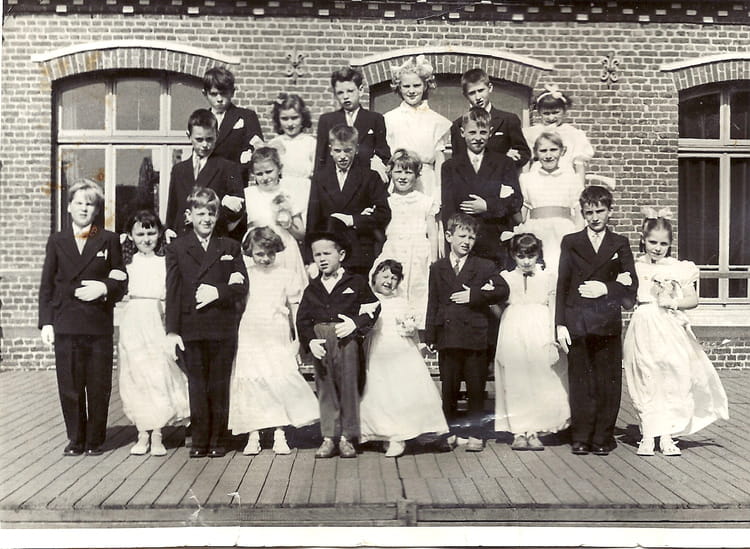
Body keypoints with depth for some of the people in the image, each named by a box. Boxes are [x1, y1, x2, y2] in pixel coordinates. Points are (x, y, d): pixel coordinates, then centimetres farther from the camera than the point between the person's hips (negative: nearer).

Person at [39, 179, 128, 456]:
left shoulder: (109, 240, 8)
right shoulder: (57, 241, 12)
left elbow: (121, 281, 8)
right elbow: (46, 286, 9)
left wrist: (105, 288, -13)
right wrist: (46, 322, 1)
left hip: (99, 325, -1)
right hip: (65, 325, 1)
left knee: (99, 387, 2)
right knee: (69, 387, 3)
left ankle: (95, 440, 14)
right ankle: (76, 439, 15)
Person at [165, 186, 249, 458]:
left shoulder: (230, 247, 11)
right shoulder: (177, 248, 8)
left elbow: (241, 286, 6)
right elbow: (173, 291, 1)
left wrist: (218, 292, -13)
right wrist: (172, 331, -6)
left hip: (223, 328, 1)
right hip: (190, 329, 0)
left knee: (219, 385, 4)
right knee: (196, 385, 3)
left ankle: (217, 440, 13)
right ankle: (199, 441, 11)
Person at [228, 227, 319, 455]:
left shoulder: (285, 276, 4)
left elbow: (295, 308, 6)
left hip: (277, 340, 0)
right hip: (249, 339, 1)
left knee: (280, 383, -4)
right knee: (251, 384, 0)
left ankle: (280, 436, 5)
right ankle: (253, 437, 7)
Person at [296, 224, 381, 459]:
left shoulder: (356, 283, 7)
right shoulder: (312, 289, 14)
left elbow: (372, 309, 3)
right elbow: (302, 320, 8)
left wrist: (355, 323, -14)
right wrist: (310, 341, -9)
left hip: (348, 342, -3)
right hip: (320, 344, 3)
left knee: (349, 387, 0)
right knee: (325, 389, 5)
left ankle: (347, 438, 9)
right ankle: (328, 438, 12)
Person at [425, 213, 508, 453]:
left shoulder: (484, 267, 5)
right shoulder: (437, 268, 11)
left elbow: (503, 291, -4)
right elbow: (433, 303, 8)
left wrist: (474, 295, -12)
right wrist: (430, 336, 3)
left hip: (475, 337, -2)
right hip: (447, 338, 2)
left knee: (476, 389, 4)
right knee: (448, 389, 8)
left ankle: (475, 434, 14)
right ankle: (451, 432, 20)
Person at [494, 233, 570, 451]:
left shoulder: (548, 277, 7)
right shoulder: (505, 277, 8)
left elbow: (553, 309, 4)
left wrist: (553, 339, -1)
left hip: (540, 332, 0)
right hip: (513, 333, 0)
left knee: (540, 382, 0)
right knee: (515, 383, 1)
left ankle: (533, 432, 10)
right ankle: (518, 432, 8)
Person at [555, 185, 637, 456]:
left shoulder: (620, 244, 12)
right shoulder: (570, 242, 10)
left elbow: (631, 285, 6)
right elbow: (562, 285, 4)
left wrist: (607, 289, -13)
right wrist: (560, 324, -3)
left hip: (608, 322, 0)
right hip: (577, 323, 0)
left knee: (608, 381, 1)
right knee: (580, 381, 1)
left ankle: (603, 437, 11)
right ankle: (581, 437, 10)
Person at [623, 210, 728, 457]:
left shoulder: (680, 269, 6)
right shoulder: (635, 268, 5)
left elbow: (693, 299, 4)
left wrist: (673, 302, -10)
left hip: (672, 330, 1)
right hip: (644, 329, -1)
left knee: (673, 381, 0)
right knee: (646, 382, 2)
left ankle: (667, 436, 10)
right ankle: (648, 436, 10)